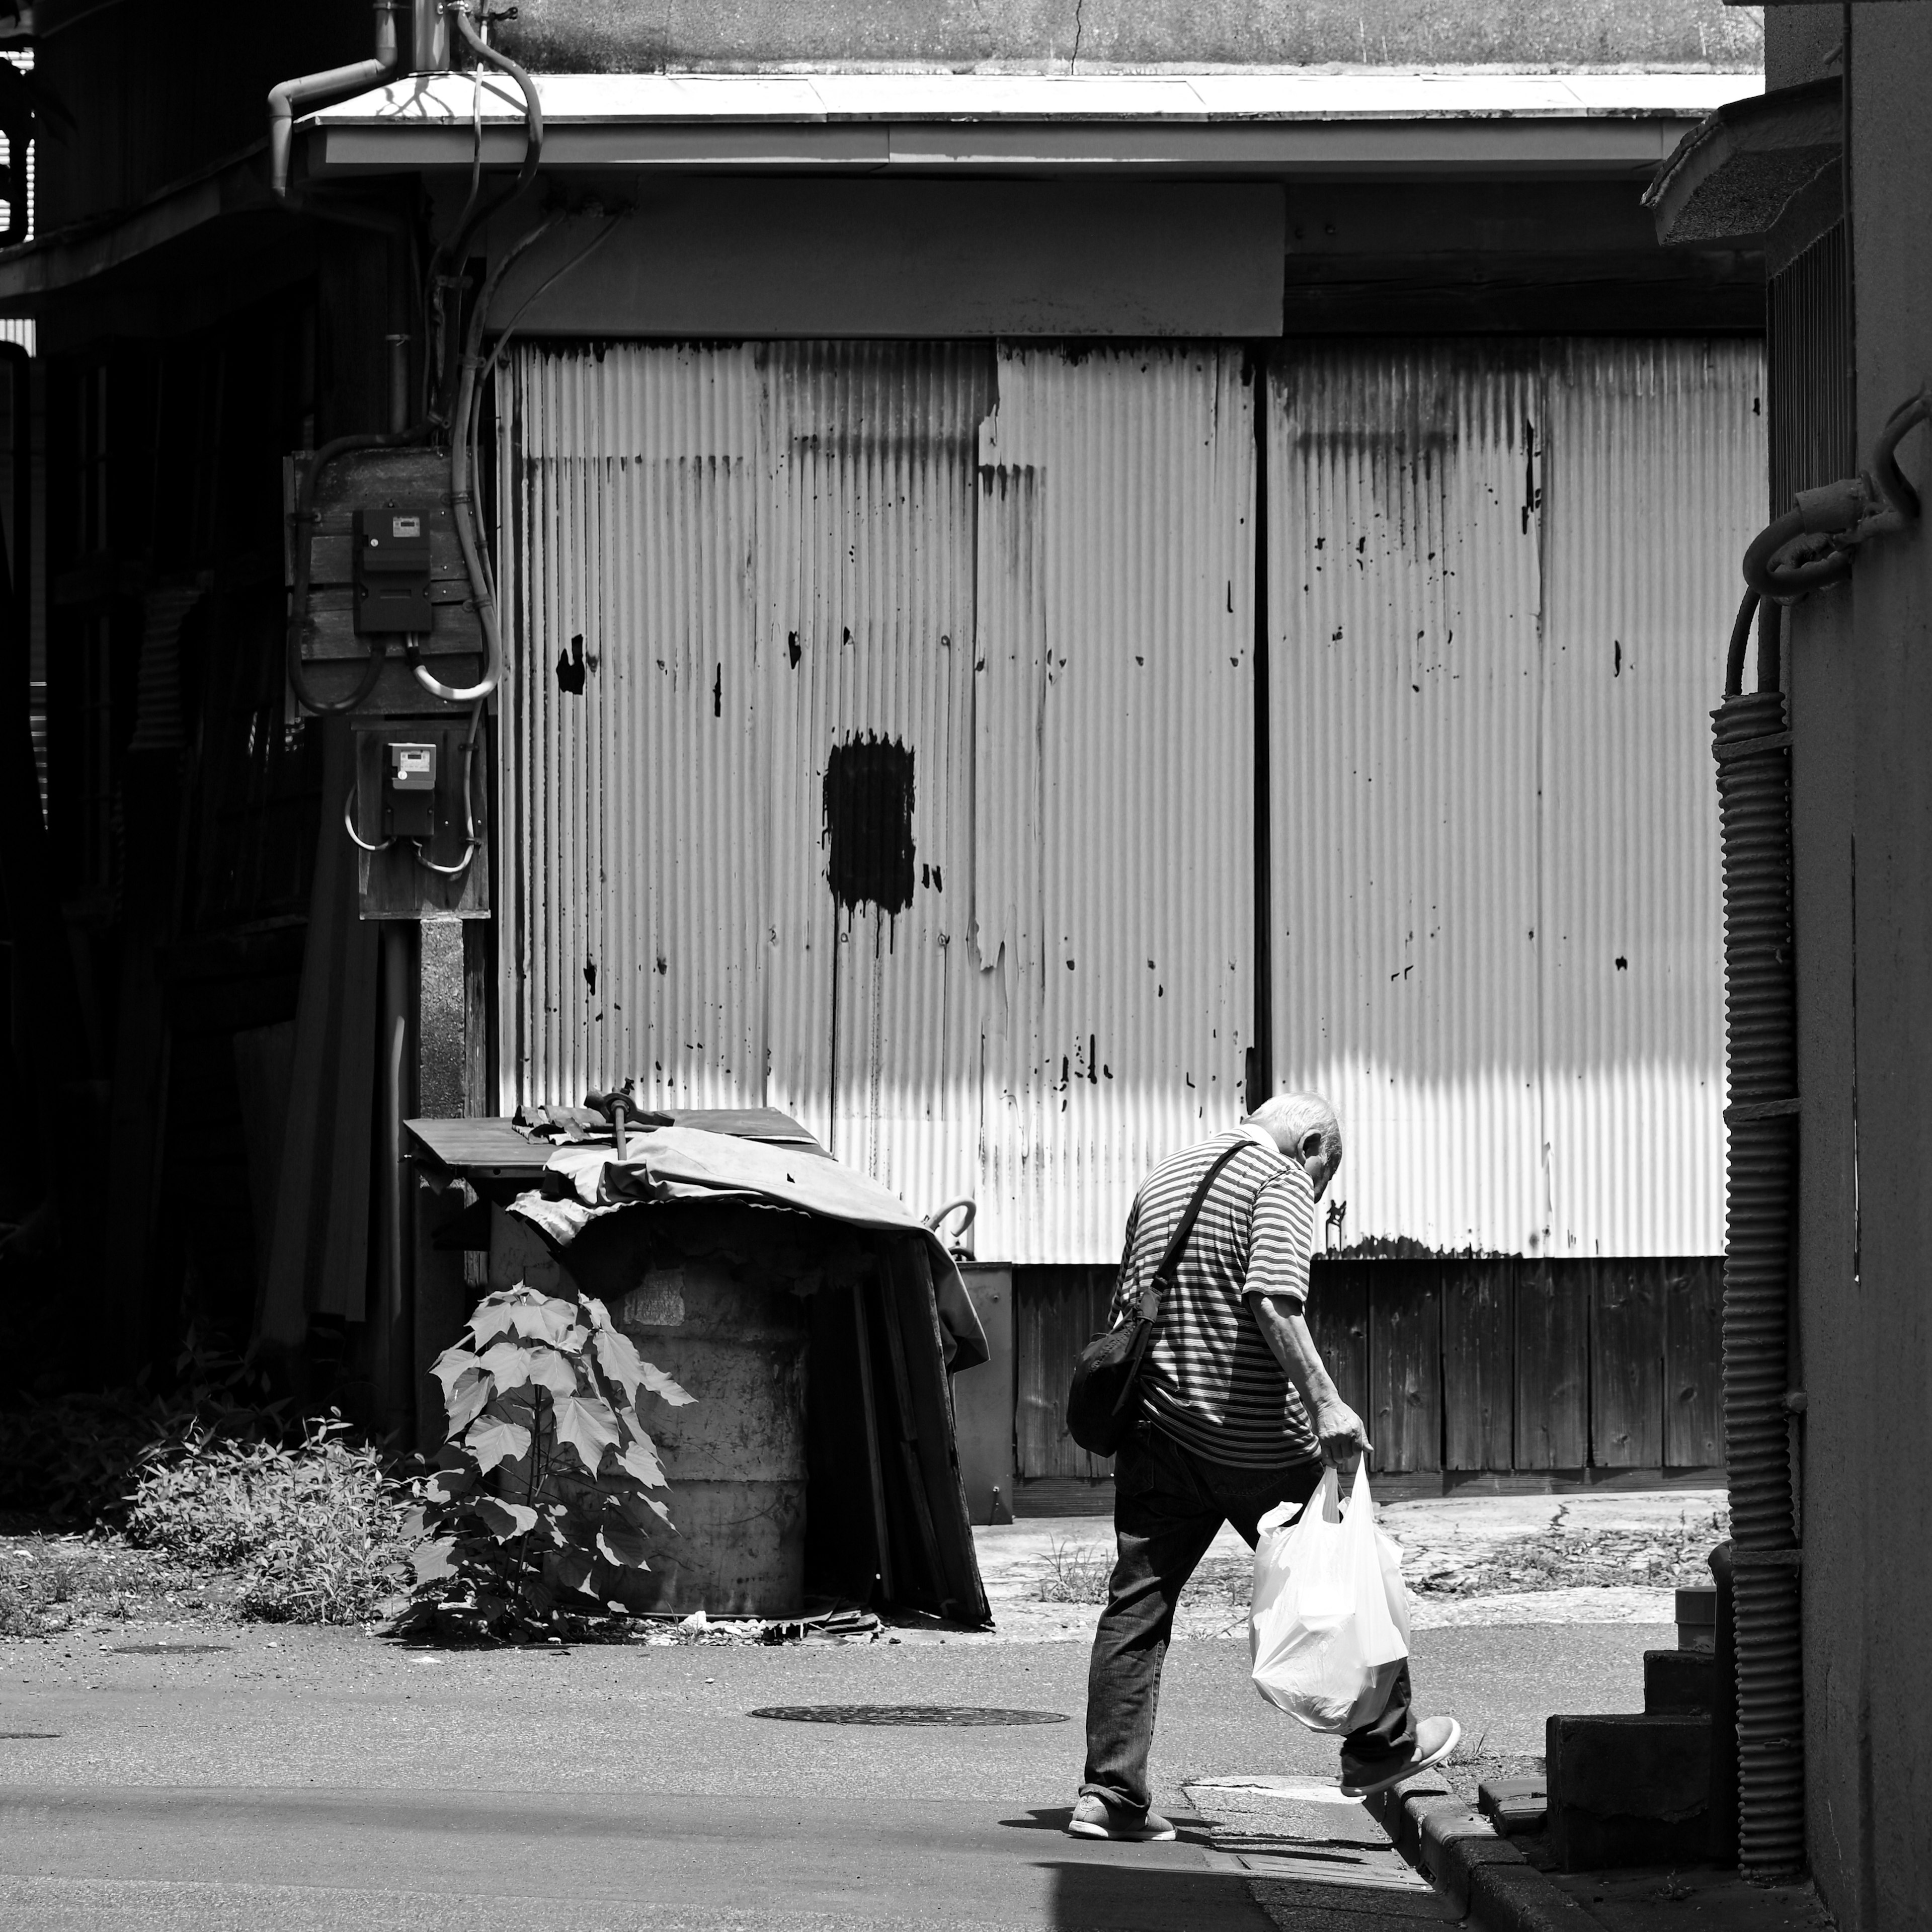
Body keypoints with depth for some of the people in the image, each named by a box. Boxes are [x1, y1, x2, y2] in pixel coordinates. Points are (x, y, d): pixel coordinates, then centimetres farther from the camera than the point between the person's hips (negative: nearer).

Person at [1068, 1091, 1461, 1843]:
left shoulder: (1162, 1180, 18)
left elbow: (1126, 1307, 23)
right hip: (1256, 1438, -6)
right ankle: (1382, 1744, 23)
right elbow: (1273, 1299, -22)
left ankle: (1110, 1794, -2)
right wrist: (1324, 1402, -24)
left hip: (1157, 1432, 6)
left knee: (1137, 1605, 4)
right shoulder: (1281, 1180, -6)